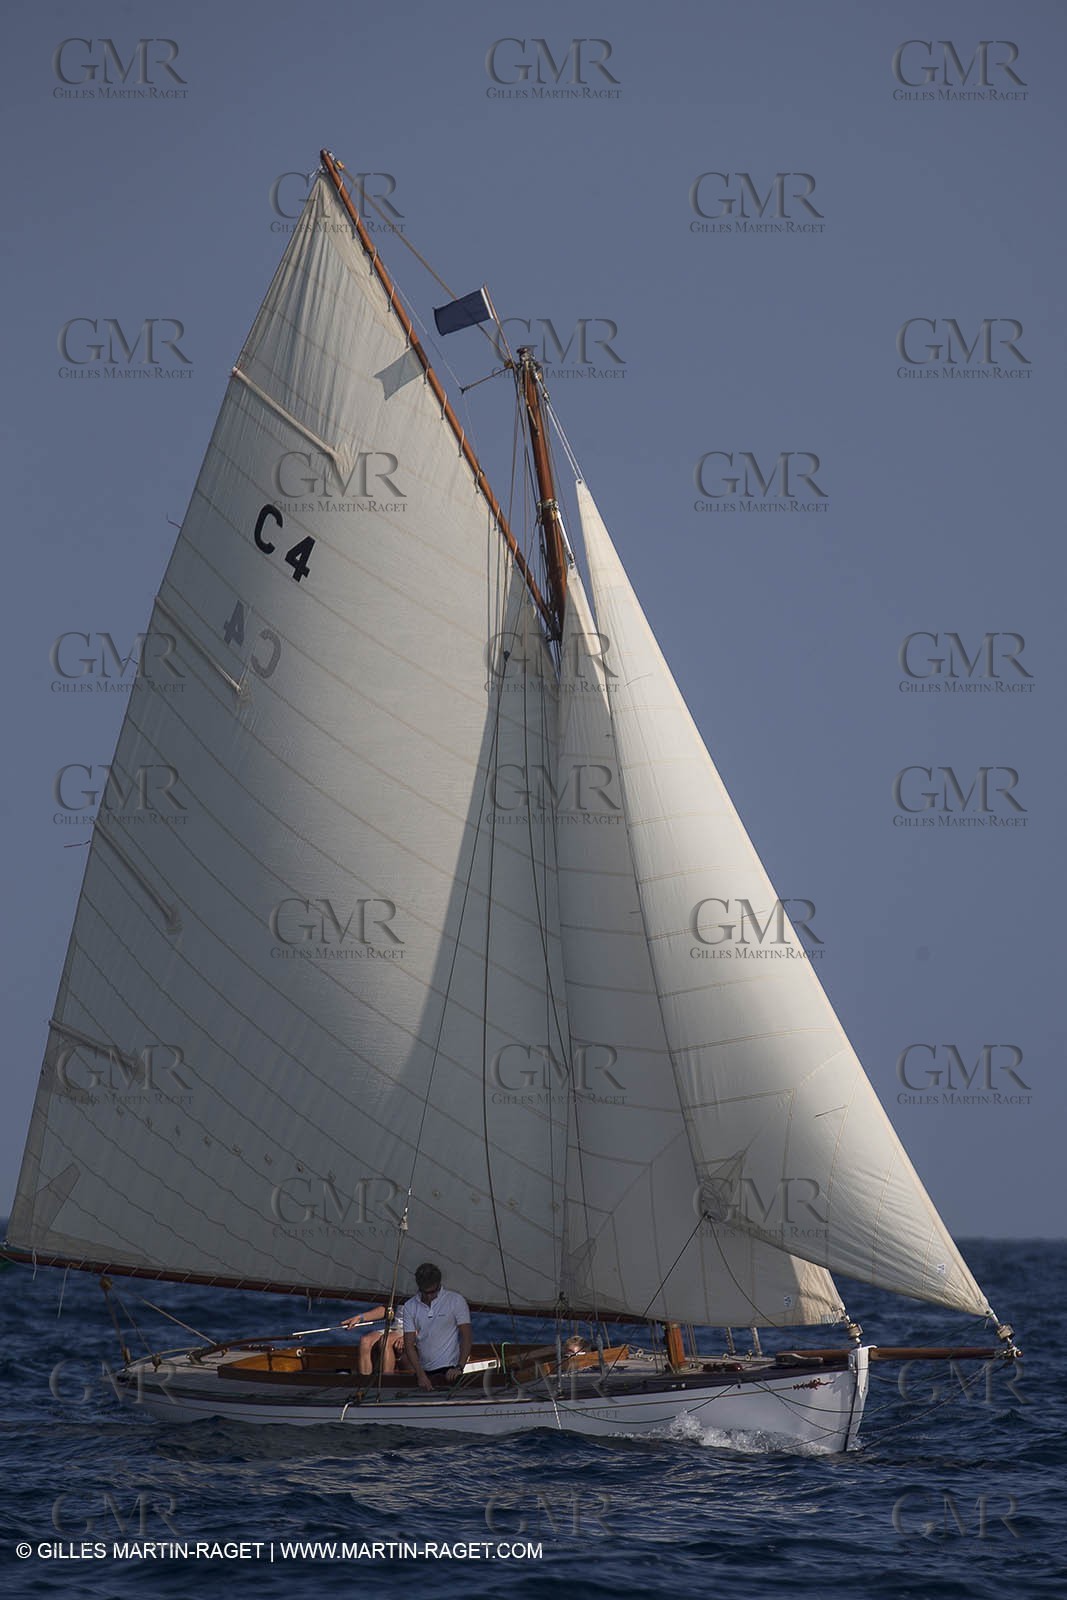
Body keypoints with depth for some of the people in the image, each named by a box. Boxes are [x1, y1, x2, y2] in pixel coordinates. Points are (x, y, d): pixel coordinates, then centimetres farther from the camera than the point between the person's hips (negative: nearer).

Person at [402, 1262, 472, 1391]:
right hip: (424, 1371, 3)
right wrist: (420, 1375, -10)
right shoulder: (410, 1307, 7)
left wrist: (459, 1368, -15)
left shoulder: (456, 1300, 1)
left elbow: (466, 1337, -2)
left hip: (449, 1371, -3)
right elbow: (409, 1345, 3)